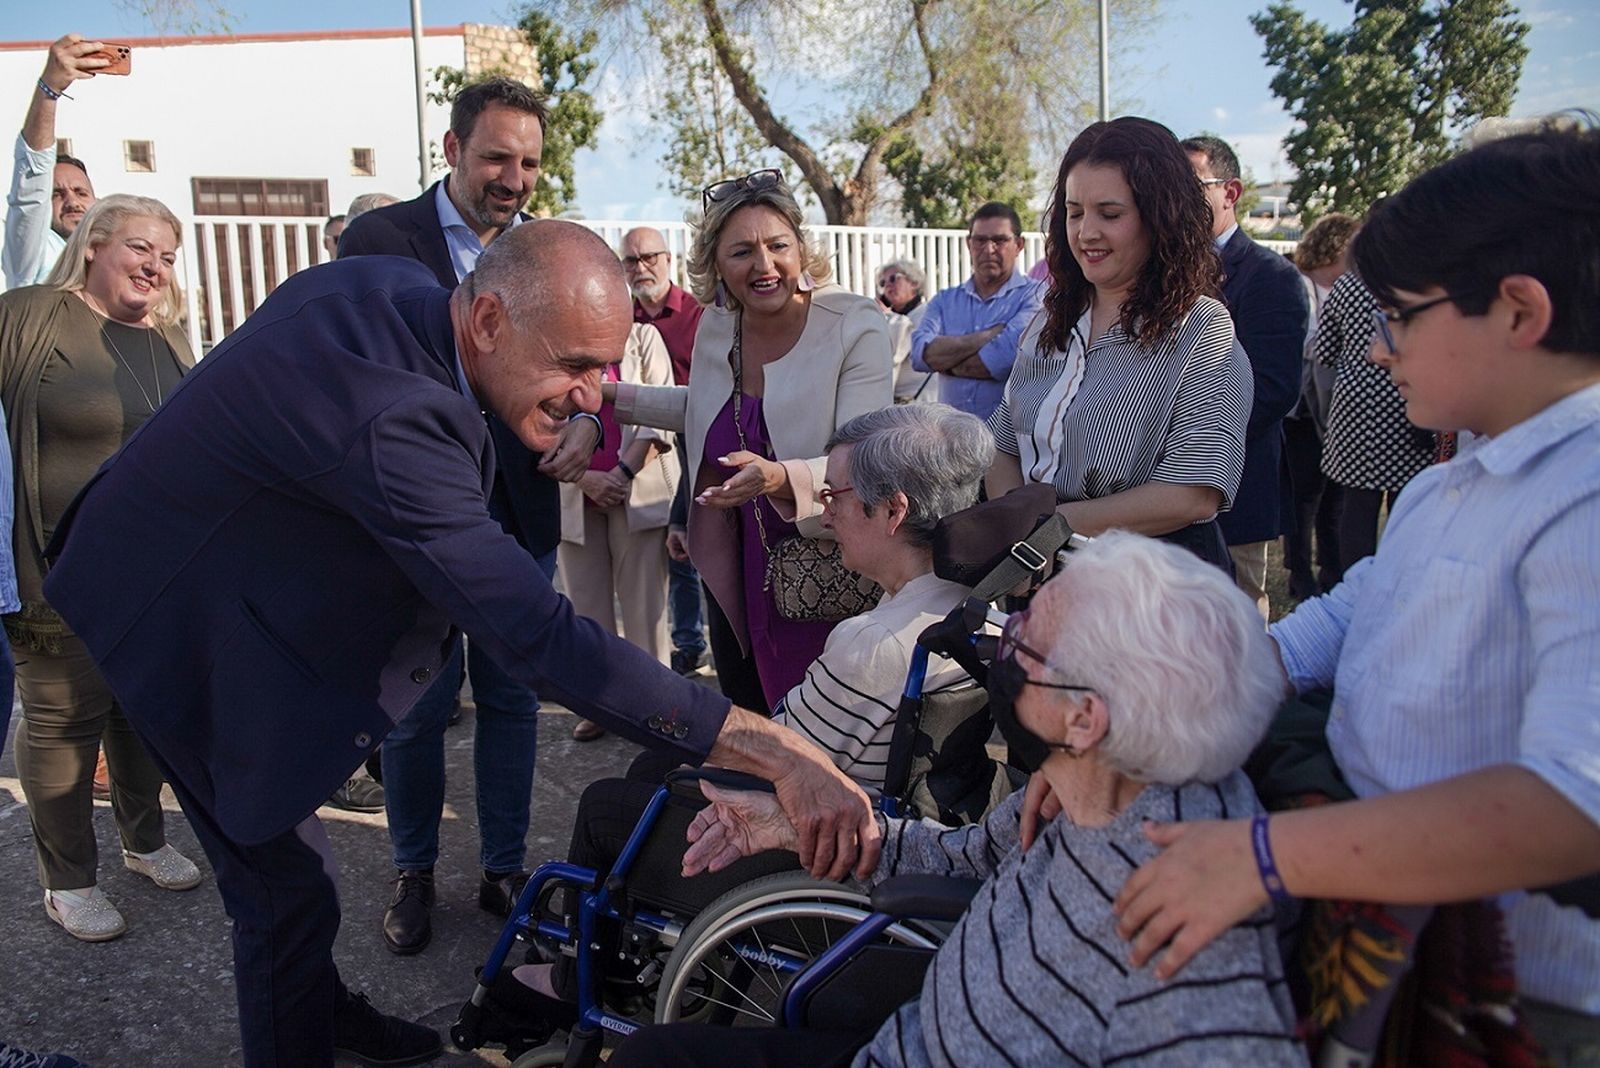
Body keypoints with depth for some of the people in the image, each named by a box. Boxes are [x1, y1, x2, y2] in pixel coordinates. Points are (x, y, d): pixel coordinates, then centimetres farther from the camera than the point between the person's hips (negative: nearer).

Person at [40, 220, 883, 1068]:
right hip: (189, 622, -9)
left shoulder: (394, 286, -13)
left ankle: (318, 1000, 46)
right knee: (290, 886, -1)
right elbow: (542, 641, -46)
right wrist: (781, 756, -47)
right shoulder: (392, 420, -41)